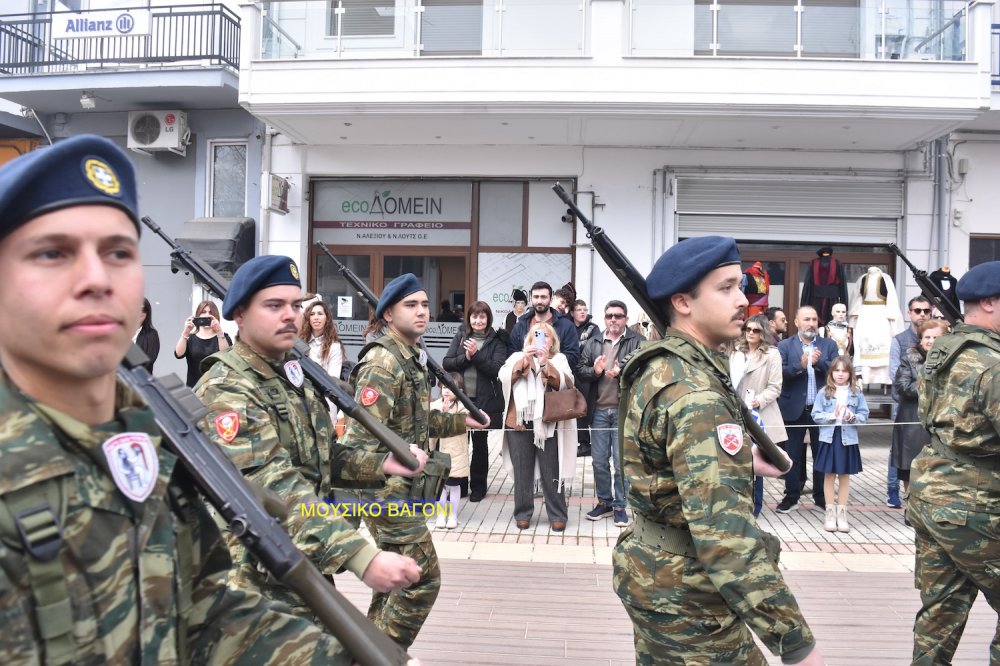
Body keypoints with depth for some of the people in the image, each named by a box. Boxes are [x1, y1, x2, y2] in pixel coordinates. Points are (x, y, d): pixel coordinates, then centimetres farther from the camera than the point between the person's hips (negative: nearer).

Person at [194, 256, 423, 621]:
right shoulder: (226, 392, -21)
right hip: (257, 581, -8)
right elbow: (276, 490, -33)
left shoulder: (294, 375, 8)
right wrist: (362, 557, -42)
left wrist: (380, 463, 0)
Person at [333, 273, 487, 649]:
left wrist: (461, 421, 25)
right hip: (389, 488, -10)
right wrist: (390, 459, -46)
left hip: (401, 486, 10)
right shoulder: (383, 363, -19)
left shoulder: (414, 359, 11)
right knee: (422, 579, -5)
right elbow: (362, 431, -28)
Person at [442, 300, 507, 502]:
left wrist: (476, 355, -18)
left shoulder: (496, 341, -2)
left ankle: (478, 486, 21)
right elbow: (446, 363, 1)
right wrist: (466, 357, -14)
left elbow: (497, 369, -12)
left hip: (485, 400, -2)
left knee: (480, 442, 7)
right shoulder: (460, 337, 8)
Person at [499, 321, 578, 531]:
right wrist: (523, 361, -14)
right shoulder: (517, 357, 13)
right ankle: (522, 513, 19)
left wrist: (545, 364, -18)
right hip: (519, 422, 1)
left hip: (548, 423, -1)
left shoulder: (559, 360, 9)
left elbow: (566, 384, -8)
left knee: (550, 472, 3)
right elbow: (504, 377, -3)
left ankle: (557, 515, 13)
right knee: (522, 471, 7)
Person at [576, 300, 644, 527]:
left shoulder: (638, 342, -1)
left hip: (624, 410, -4)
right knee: (599, 460, 10)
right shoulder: (592, 343, 12)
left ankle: (620, 506, 15)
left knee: (621, 462, 1)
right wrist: (594, 371, -13)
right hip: (599, 409, 4)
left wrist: (621, 372, -22)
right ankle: (604, 502, 25)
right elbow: (579, 370, 6)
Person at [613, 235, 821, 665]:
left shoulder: (656, 366, 4)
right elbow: (724, 531, -33)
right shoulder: (695, 393, -27)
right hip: (685, 591, -10)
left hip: (653, 573, 10)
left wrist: (740, 462, 20)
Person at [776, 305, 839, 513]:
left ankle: (822, 497, 20)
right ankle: (791, 497, 15)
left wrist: (819, 362, -20)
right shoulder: (785, 346, 2)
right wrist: (800, 365, -23)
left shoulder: (829, 345, 7)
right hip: (794, 409, -1)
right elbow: (781, 373, -9)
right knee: (792, 455, 6)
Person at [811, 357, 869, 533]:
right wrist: (832, 415, -18)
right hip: (829, 437, -1)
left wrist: (852, 417, -19)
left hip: (848, 438, 1)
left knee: (845, 475, 9)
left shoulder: (857, 393, 1)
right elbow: (816, 415, -4)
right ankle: (830, 513, 15)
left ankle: (842, 513, 18)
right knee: (829, 475, 6)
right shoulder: (824, 392, -1)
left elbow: (864, 415, 1)